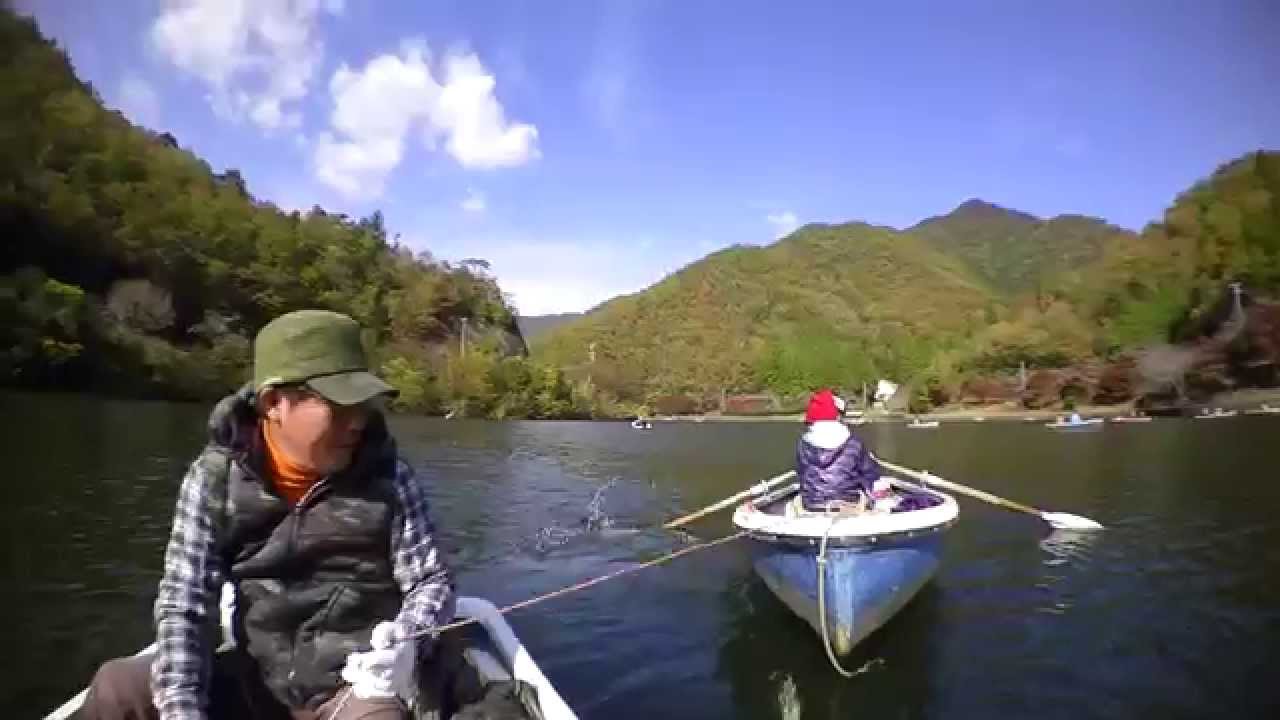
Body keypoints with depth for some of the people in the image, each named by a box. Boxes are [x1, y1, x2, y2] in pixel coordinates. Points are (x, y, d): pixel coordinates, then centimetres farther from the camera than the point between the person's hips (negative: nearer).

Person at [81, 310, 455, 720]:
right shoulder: (215, 480, -5)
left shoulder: (386, 475, -9)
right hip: (256, 678, 3)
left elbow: (432, 580, -5)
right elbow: (183, 603, -8)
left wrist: (405, 643, -26)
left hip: (359, 680, -3)